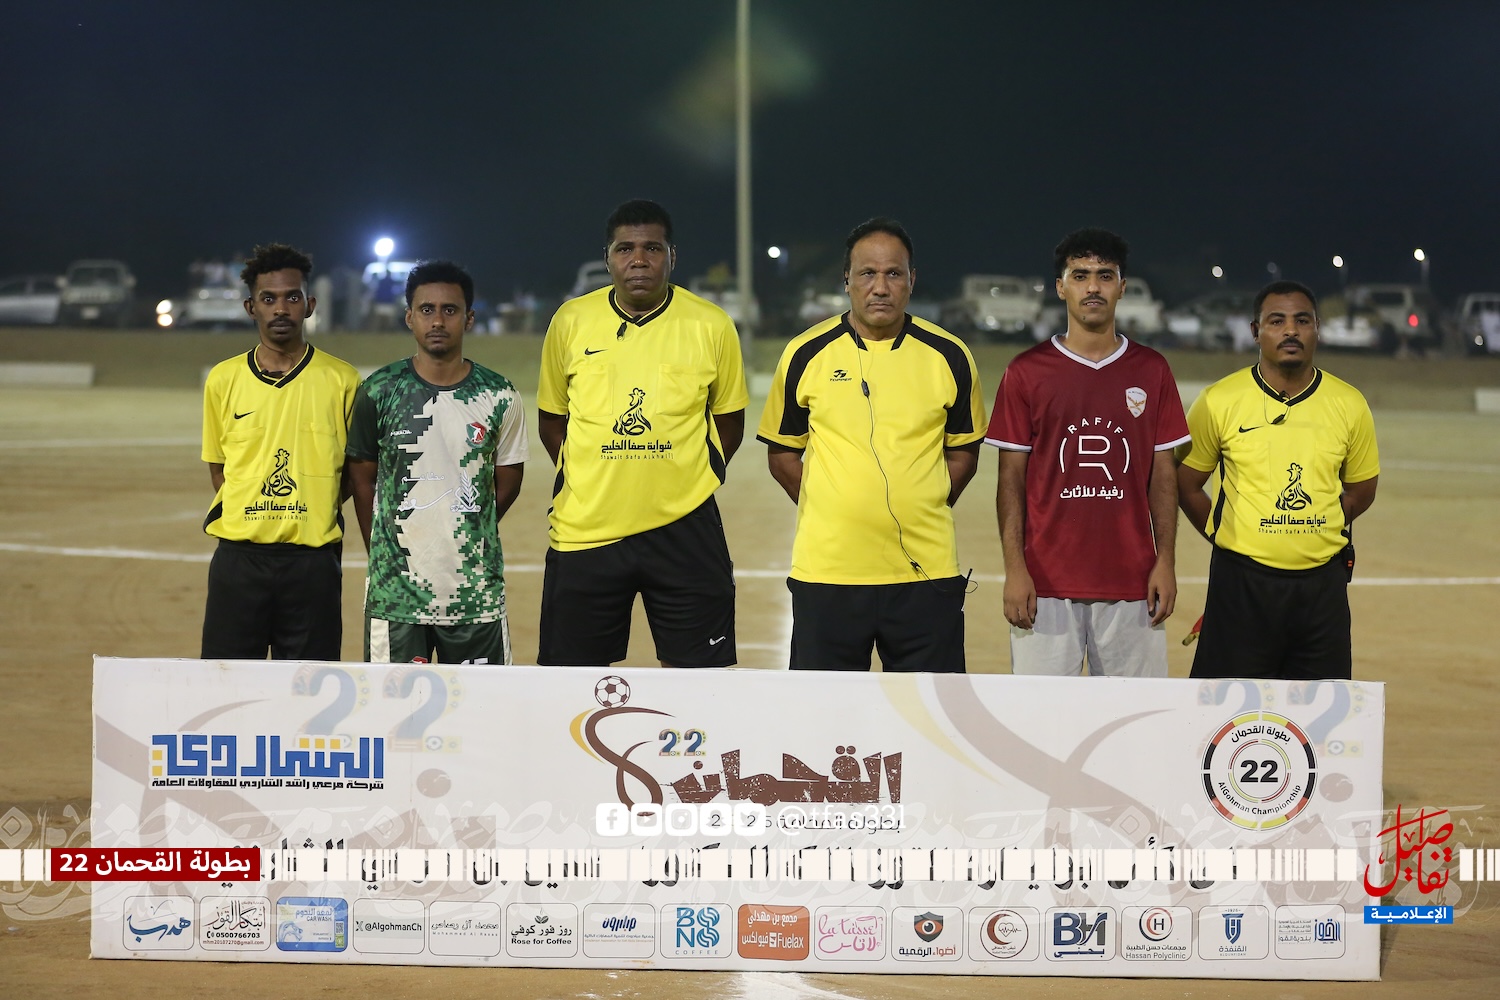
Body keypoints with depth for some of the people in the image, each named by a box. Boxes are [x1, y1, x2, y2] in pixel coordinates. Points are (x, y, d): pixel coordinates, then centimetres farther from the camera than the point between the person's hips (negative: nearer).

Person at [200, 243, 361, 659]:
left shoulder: (341, 381, 2)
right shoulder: (223, 379, 7)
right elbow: (218, 466, 16)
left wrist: (317, 512, -3)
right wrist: (245, 513, 2)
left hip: (313, 562, -1)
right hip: (238, 558, 1)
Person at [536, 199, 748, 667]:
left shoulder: (712, 326, -1)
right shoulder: (571, 321, 2)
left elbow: (729, 419, 11)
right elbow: (550, 418, 12)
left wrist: (690, 481, 0)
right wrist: (588, 483, 2)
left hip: (684, 528, -1)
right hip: (585, 528, 1)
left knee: (693, 669, 2)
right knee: (573, 668, 7)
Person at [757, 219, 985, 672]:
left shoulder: (949, 357, 2)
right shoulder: (806, 355, 1)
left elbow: (963, 451, 13)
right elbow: (781, 453, 10)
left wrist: (921, 513, 2)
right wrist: (833, 513, 1)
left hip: (925, 571, 0)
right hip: (826, 569, 0)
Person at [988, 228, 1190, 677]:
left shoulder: (1151, 371, 9)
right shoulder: (1027, 372, 3)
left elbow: (1163, 474, 10)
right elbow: (1011, 480, 2)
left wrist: (1166, 562, 1)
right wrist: (1014, 569, -6)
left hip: (1131, 582, 2)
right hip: (1046, 583, -1)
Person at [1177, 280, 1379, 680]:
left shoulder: (1350, 405, 4)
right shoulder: (1219, 402, -3)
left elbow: (1361, 490, 15)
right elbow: (1186, 484, 7)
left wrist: (1310, 535, 7)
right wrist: (1230, 540, 4)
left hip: (1322, 585, 2)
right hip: (1241, 583, -2)